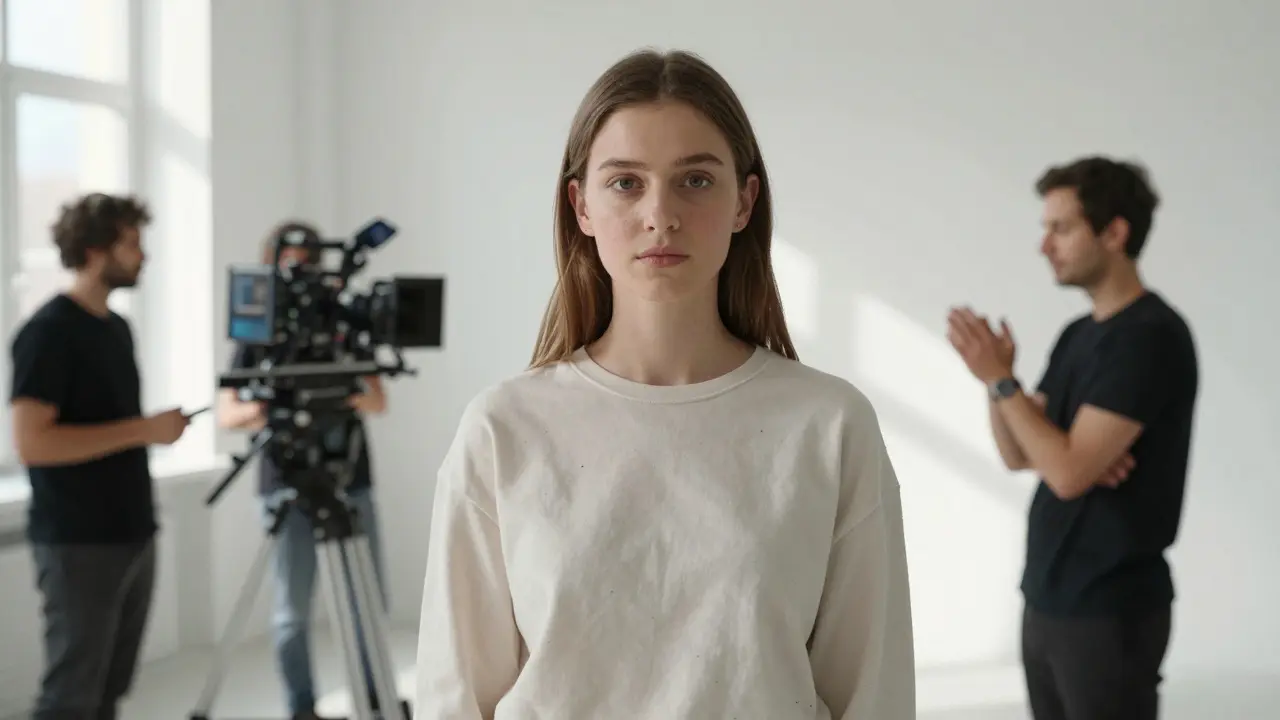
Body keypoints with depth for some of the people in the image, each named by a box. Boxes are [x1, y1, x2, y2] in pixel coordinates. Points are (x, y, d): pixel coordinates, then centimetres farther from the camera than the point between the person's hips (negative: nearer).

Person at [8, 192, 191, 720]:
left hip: (133, 537, 8)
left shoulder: (117, 327, 12)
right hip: (78, 545, -8)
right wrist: (143, 429, -19)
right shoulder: (48, 332, -13)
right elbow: (32, 442, -21)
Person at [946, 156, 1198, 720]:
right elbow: (1019, 455, 9)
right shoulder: (1078, 334, 10)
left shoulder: (1152, 336, -16)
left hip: (1110, 610, -8)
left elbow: (1068, 472, -21)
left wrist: (1000, 378, -16)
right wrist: (996, 377, -8)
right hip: (1048, 598, 8)